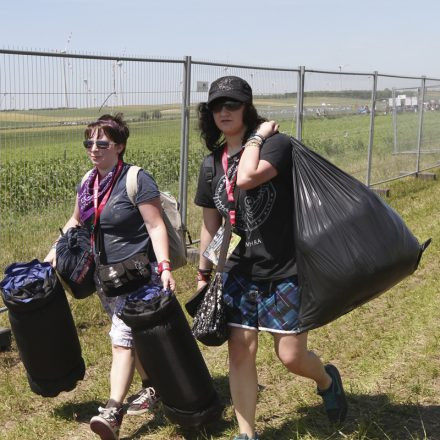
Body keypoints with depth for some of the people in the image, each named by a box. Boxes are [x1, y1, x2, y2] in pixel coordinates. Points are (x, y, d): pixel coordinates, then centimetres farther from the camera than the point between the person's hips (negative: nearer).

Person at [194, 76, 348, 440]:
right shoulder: (212, 164, 6)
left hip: (284, 271, -5)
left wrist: (257, 136, -17)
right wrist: (203, 274, 18)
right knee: (240, 351, 4)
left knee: (291, 356, 1)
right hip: (239, 272, 5)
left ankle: (327, 380, 36)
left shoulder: (276, 144, -12)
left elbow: (246, 178, -32)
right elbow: (210, 224, 14)